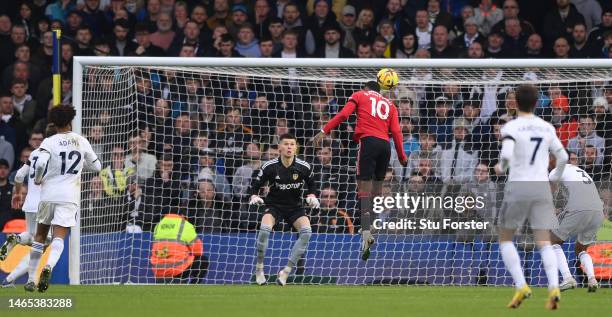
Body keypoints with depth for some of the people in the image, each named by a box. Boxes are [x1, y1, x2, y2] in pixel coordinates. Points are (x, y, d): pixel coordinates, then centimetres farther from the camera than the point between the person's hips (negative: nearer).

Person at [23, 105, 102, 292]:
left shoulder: (49, 142, -3)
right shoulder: (82, 142, 6)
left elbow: (41, 164, -20)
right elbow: (96, 166, 16)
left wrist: (38, 179, 1)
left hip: (48, 194, 0)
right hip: (70, 197, 0)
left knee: (40, 236, 15)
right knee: (59, 237, -9)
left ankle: (31, 279, 16)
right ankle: (49, 266, -39)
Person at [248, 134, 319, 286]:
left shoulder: (304, 167, -9)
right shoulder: (269, 167, -14)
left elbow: (311, 183, 11)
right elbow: (255, 184, -3)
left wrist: (312, 196, -6)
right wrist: (254, 196, -22)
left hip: (295, 206, 2)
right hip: (274, 205, -2)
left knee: (306, 231, -25)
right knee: (265, 228, -32)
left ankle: (286, 271, -15)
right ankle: (259, 268, -12)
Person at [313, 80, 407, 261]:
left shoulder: (360, 96, 16)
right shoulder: (389, 104, 24)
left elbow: (343, 114, 1)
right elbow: (396, 131, 13)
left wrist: (324, 131, 0)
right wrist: (402, 156, 15)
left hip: (368, 141, -4)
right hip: (385, 144, 4)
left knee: (364, 189, -11)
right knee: (376, 190, 14)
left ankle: (366, 233, -27)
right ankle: (372, 232, 12)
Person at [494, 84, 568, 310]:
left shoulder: (511, 127, -6)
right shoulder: (547, 128, 8)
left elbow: (506, 154, -21)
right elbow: (562, 157, 13)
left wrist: (501, 167, 1)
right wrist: (555, 178, 31)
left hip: (517, 188, -3)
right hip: (542, 189, 3)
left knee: (505, 239, 13)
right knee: (544, 243, 0)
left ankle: (521, 286, -4)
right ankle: (554, 288, -23)